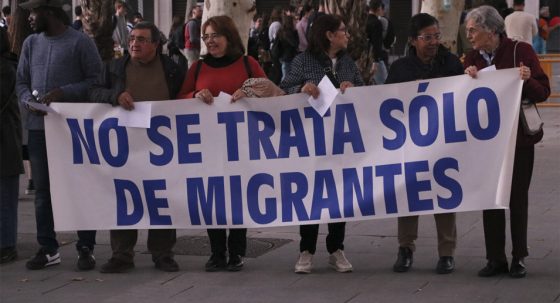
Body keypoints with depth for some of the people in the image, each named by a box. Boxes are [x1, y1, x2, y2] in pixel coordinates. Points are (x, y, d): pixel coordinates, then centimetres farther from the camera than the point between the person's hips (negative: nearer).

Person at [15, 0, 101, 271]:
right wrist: (28, 100, -7)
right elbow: (21, 81, 14)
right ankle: (48, 248, 18)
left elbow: (96, 80, -8)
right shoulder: (31, 43, 10)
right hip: (39, 127, 5)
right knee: (42, 190, 9)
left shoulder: (80, 42, -6)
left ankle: (86, 248, 11)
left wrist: (64, 92, -18)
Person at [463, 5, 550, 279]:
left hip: (518, 138, -4)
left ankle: (519, 258, 11)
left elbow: (543, 92, -8)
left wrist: (527, 80, -28)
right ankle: (495, 258, 11)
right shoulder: (472, 59, 6)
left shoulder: (520, 51, -8)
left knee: (517, 197, 3)